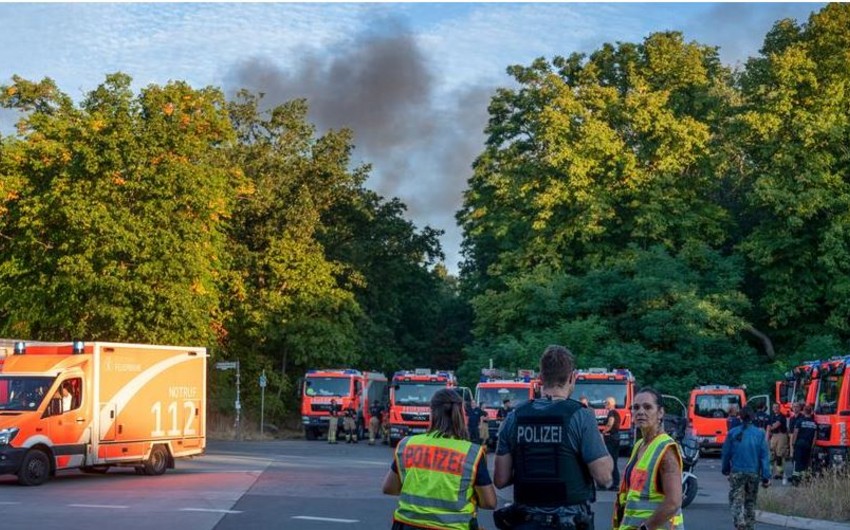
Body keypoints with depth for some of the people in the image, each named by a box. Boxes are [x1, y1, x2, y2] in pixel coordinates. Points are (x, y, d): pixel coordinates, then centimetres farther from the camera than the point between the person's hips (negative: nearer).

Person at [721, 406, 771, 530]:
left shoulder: (733, 433, -4)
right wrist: (766, 476, -3)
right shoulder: (759, 433, -3)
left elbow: (726, 453, 1)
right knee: (750, 502, 16)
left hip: (737, 473, -2)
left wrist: (725, 469, 16)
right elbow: (765, 456, -5)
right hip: (754, 473, 2)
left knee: (736, 502, -2)